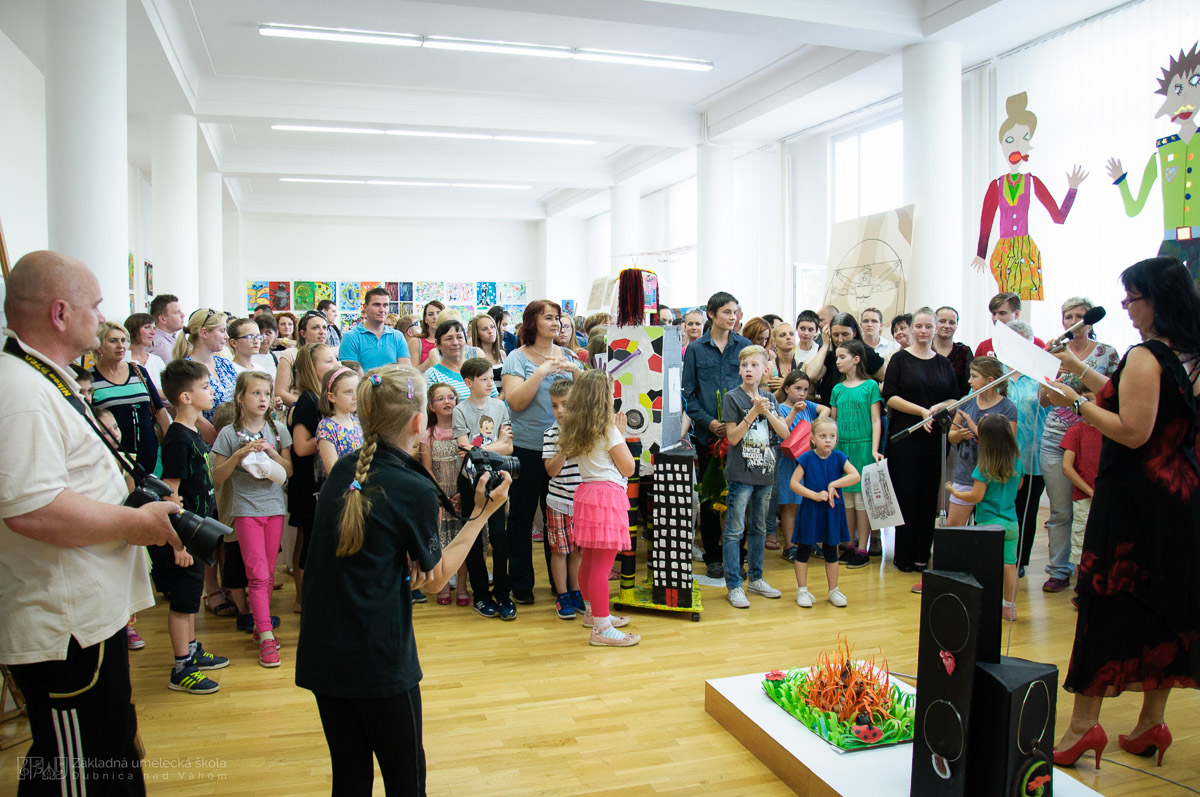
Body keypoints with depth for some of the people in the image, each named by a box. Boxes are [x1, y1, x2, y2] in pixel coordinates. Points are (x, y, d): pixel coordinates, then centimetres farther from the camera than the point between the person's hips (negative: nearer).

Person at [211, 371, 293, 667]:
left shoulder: (277, 431, 6)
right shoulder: (229, 434, -2)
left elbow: (289, 470, 5)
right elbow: (217, 477, -2)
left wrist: (271, 452, -11)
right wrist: (239, 455, -16)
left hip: (274, 508, 3)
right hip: (246, 509, -3)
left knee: (268, 573, 9)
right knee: (258, 574, -7)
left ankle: (260, 625, 22)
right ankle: (266, 636, -4)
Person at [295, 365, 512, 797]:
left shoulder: (342, 471, 2)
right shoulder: (415, 490, -16)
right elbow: (434, 577, -3)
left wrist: (402, 569, 0)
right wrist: (482, 513, -3)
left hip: (321, 652, 6)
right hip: (378, 659, -6)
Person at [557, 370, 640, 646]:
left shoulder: (575, 429, 10)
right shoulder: (608, 430, -12)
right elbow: (629, 468, -7)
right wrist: (621, 434, 1)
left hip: (586, 493, 9)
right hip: (607, 495, -9)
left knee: (589, 559, 19)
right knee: (602, 564, -7)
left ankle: (592, 612, 34)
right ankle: (602, 629, -3)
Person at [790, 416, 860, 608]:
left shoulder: (839, 457, -2)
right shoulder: (807, 458, -7)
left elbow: (856, 476, -14)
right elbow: (793, 483, -10)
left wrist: (833, 485, -20)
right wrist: (815, 495, -18)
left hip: (832, 510, 2)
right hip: (810, 510, -2)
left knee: (831, 550, 12)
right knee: (804, 549, 5)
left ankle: (833, 590, 24)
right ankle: (802, 590, 16)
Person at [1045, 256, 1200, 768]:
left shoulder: (1145, 357, -16)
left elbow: (1133, 431, -22)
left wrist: (1076, 403, -14)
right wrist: (1083, 372, 20)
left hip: (1135, 495, -8)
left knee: (1107, 600, -3)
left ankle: (1084, 725, 1)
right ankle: (1151, 724, 23)